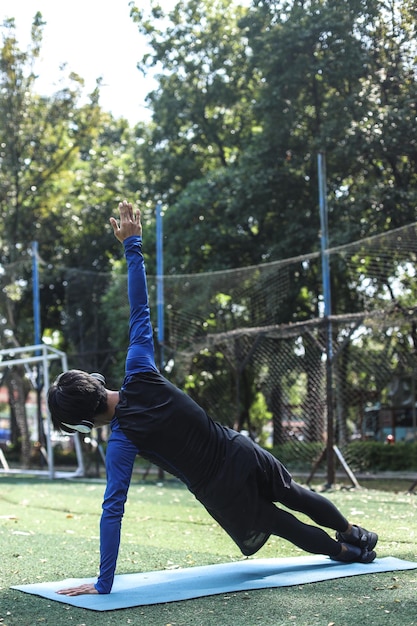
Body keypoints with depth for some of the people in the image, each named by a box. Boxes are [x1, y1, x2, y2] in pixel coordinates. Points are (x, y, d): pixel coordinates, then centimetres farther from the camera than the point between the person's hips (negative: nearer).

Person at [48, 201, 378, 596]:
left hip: (222, 492, -4)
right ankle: (355, 534, 52)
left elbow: (112, 511, -26)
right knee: (293, 494, 29)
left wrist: (103, 584, -23)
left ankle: (347, 552, 45)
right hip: (243, 454, 4)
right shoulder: (140, 376, -16)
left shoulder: (122, 441, -25)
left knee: (276, 522, 26)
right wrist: (132, 246, -3)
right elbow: (140, 313, -10)